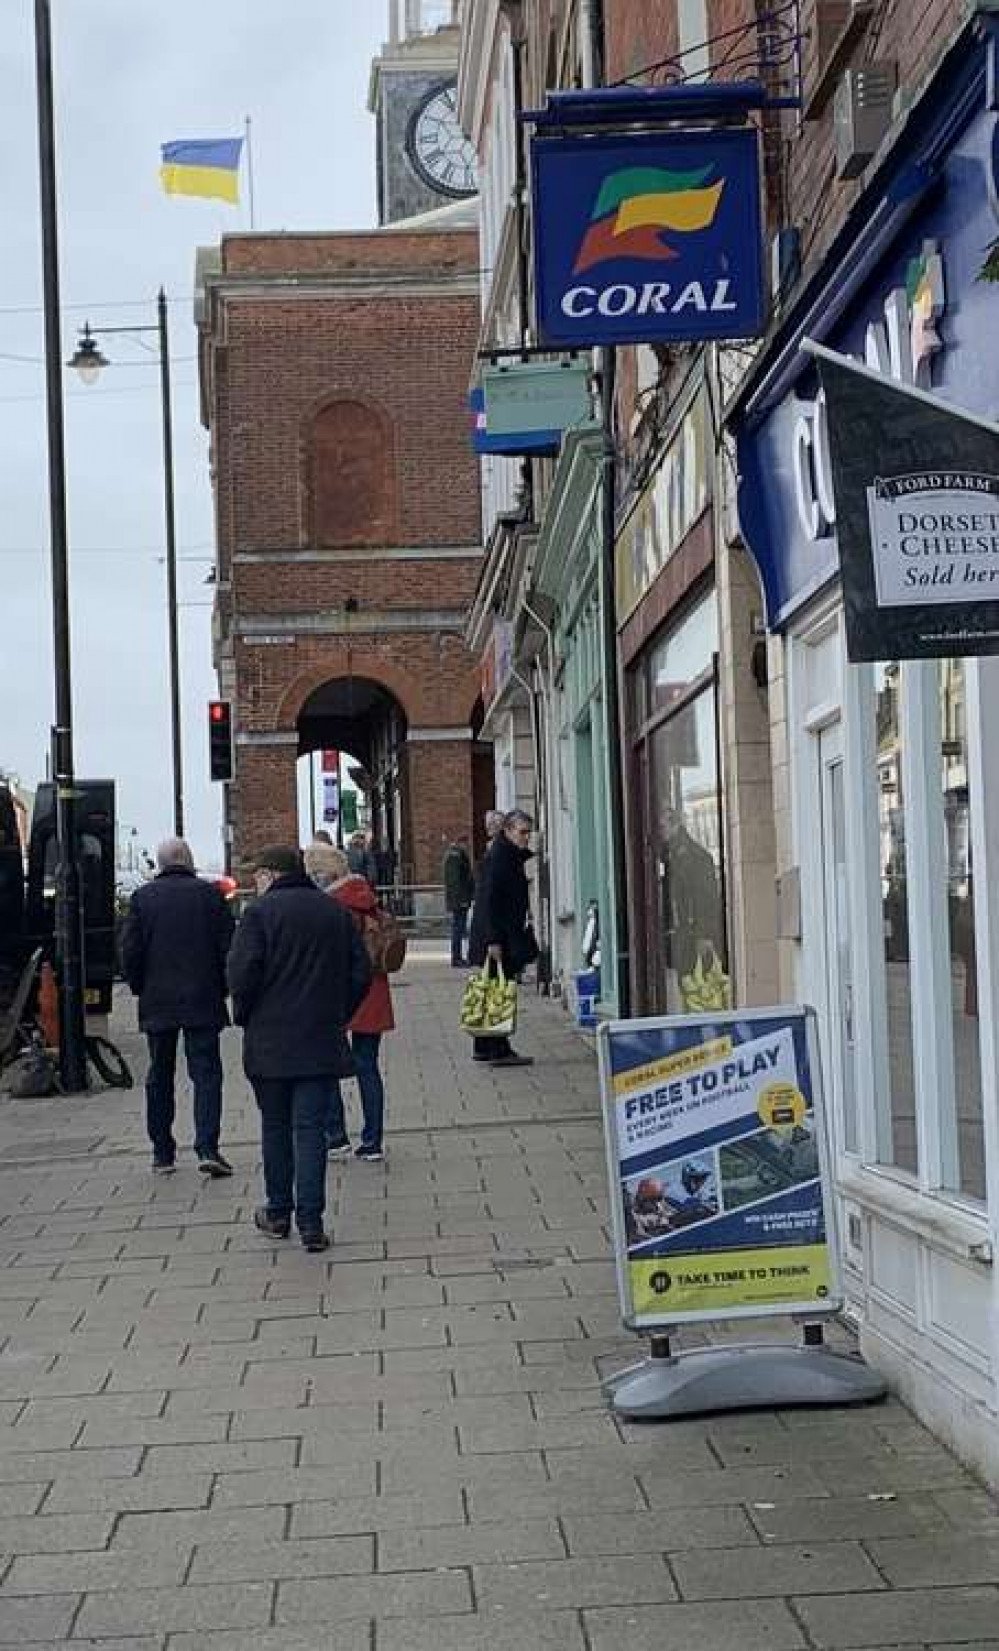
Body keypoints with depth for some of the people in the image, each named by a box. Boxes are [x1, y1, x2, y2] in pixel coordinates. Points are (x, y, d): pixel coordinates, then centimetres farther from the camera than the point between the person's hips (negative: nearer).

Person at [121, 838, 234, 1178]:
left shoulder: (142, 897, -1)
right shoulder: (209, 894, -4)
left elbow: (129, 953, -2)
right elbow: (228, 947, -5)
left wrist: (141, 989, 12)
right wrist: (221, 987, 8)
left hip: (157, 1003, 2)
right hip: (202, 1001, -2)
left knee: (160, 1077, 12)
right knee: (205, 1072, 0)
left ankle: (162, 1153, 16)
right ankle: (207, 1148, -13)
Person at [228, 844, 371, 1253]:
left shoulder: (261, 912, -8)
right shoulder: (335, 912, 7)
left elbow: (242, 974, -14)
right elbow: (361, 973, 7)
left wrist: (245, 1017, 1)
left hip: (270, 1042, -2)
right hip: (321, 1042, 3)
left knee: (275, 1127, 12)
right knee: (311, 1127, 2)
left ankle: (278, 1213, 21)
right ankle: (311, 1223, -4)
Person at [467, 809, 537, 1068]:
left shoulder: (513, 857, 15)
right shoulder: (497, 857, -16)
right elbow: (489, 901, -21)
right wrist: (493, 941, -24)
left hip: (507, 936, 10)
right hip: (498, 938, -10)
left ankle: (484, 1048, 20)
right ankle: (498, 1051, -5)